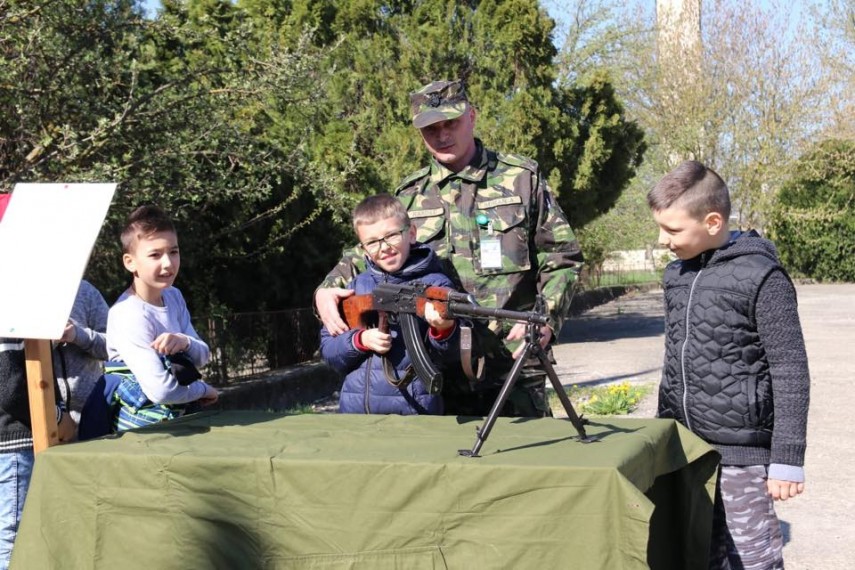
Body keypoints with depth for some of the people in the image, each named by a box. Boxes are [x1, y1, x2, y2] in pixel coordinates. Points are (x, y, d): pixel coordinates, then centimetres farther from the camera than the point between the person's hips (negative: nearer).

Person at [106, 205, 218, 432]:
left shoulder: (174, 296, 4)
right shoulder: (130, 316, -19)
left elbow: (202, 357, 6)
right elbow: (161, 390, -25)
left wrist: (185, 343, -15)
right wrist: (203, 389, -8)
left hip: (173, 419, 7)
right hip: (140, 426, -7)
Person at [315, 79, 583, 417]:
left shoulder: (521, 179, 5)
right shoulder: (409, 195, 12)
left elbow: (562, 257, 5)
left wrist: (545, 319, -9)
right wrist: (327, 290, -1)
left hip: (514, 366, -2)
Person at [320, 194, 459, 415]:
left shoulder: (435, 284, -2)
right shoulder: (357, 285, 10)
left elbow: (449, 355, -8)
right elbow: (327, 348, 10)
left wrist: (443, 330, -29)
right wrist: (361, 340, -8)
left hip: (414, 410, -3)